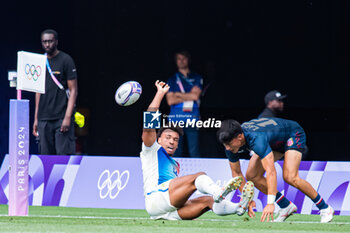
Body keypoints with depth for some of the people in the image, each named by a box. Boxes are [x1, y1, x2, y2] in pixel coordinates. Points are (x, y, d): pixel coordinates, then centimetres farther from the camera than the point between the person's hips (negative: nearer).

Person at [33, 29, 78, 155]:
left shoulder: (66, 60, -3)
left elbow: (73, 90, -6)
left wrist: (67, 117, -15)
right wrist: (36, 118, 14)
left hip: (62, 118, -5)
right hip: (44, 119, 5)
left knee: (64, 154, -11)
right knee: (46, 156, 3)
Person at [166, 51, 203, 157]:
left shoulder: (197, 78, 12)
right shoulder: (172, 80, 13)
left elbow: (196, 95, -4)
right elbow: (170, 101, 0)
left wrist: (178, 94, 2)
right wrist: (189, 97, -1)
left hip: (192, 120, -1)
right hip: (176, 119, 1)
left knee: (194, 152, -5)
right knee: (175, 152, -2)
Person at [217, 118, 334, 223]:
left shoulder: (256, 139, -44)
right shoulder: (232, 143, -21)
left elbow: (271, 172, -50)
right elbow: (236, 172, -7)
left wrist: (270, 203, -54)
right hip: (274, 143, 8)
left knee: (289, 177, -27)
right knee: (252, 176, -6)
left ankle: (324, 208, -10)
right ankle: (286, 206, 7)